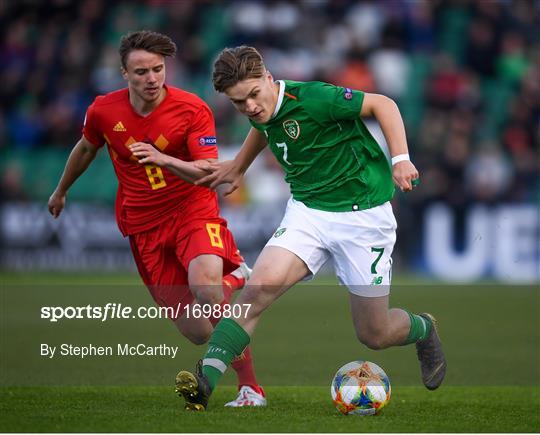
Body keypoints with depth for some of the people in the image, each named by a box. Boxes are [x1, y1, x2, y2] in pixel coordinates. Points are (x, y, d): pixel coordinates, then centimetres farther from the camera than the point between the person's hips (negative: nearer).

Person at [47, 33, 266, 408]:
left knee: (205, 287, -34)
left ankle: (250, 387, -19)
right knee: (197, 332, -6)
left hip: (194, 211, -2)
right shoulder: (103, 111, -4)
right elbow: (86, 148, 19)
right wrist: (61, 191, 34)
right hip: (143, 225, 3)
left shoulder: (193, 109, -13)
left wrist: (163, 159, -37)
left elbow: (209, 173, -20)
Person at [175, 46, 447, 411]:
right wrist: (238, 167, 33)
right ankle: (204, 381, -28)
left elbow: (382, 104, -14)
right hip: (307, 212, 5)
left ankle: (423, 330, 40)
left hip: (362, 213, -5)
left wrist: (401, 158, -25)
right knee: (261, 286, -24)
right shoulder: (261, 112, -1)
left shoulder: (312, 98, -22)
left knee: (374, 335, 4)